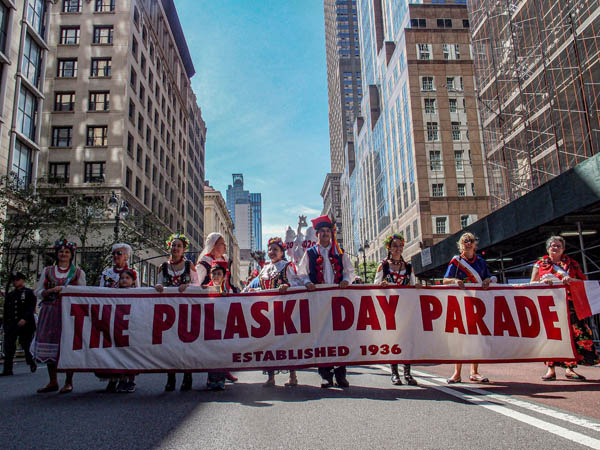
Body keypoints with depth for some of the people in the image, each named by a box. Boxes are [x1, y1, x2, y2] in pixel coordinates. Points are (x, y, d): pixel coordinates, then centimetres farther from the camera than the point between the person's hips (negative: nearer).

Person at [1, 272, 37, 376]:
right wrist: (6, 324, 10)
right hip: (11, 325, 4)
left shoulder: (29, 293, 1)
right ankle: (7, 370, -2)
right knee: (8, 347, -4)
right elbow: (6, 311, 18)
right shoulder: (10, 295, 17)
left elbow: (31, 308, -9)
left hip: (25, 324, -4)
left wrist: (24, 319, -21)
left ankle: (32, 364, 26)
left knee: (26, 345, 4)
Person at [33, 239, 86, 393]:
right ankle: (53, 382, 11)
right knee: (49, 345, 0)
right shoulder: (47, 271, 14)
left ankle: (68, 382, 1)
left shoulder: (78, 272, 9)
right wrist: (52, 290, -8)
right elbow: (38, 292, 10)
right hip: (50, 312, 2)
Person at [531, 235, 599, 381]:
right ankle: (551, 369, -2)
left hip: (569, 304, 1)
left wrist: (571, 280, -11)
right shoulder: (540, 264, 14)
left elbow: (584, 281, 9)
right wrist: (543, 282, -10)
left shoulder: (572, 263, 16)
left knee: (572, 333, -7)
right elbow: (532, 284, 10)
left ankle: (570, 368, 2)